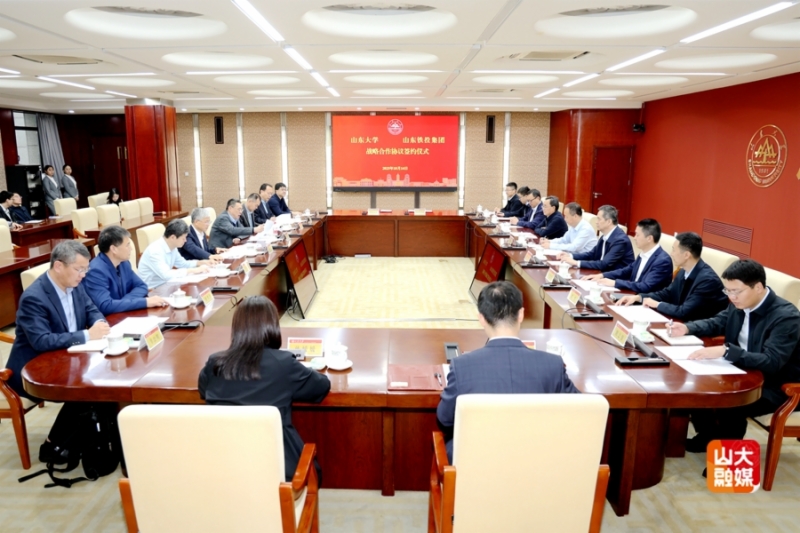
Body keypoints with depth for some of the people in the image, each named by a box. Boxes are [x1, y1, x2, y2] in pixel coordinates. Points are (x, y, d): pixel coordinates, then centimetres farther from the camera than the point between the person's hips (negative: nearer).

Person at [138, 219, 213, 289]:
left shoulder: (172, 247, 1)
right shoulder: (155, 250, -25)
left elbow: (182, 264, 17)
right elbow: (166, 275, -34)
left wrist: (203, 263, 2)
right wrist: (193, 270, -28)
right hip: (151, 290, -8)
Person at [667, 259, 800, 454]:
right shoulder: (740, 304, -3)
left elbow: (771, 362, -34)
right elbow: (716, 323, 15)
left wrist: (725, 351, -44)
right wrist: (687, 328, -6)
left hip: (774, 386, -8)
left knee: (728, 406, -31)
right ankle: (708, 437, 17)